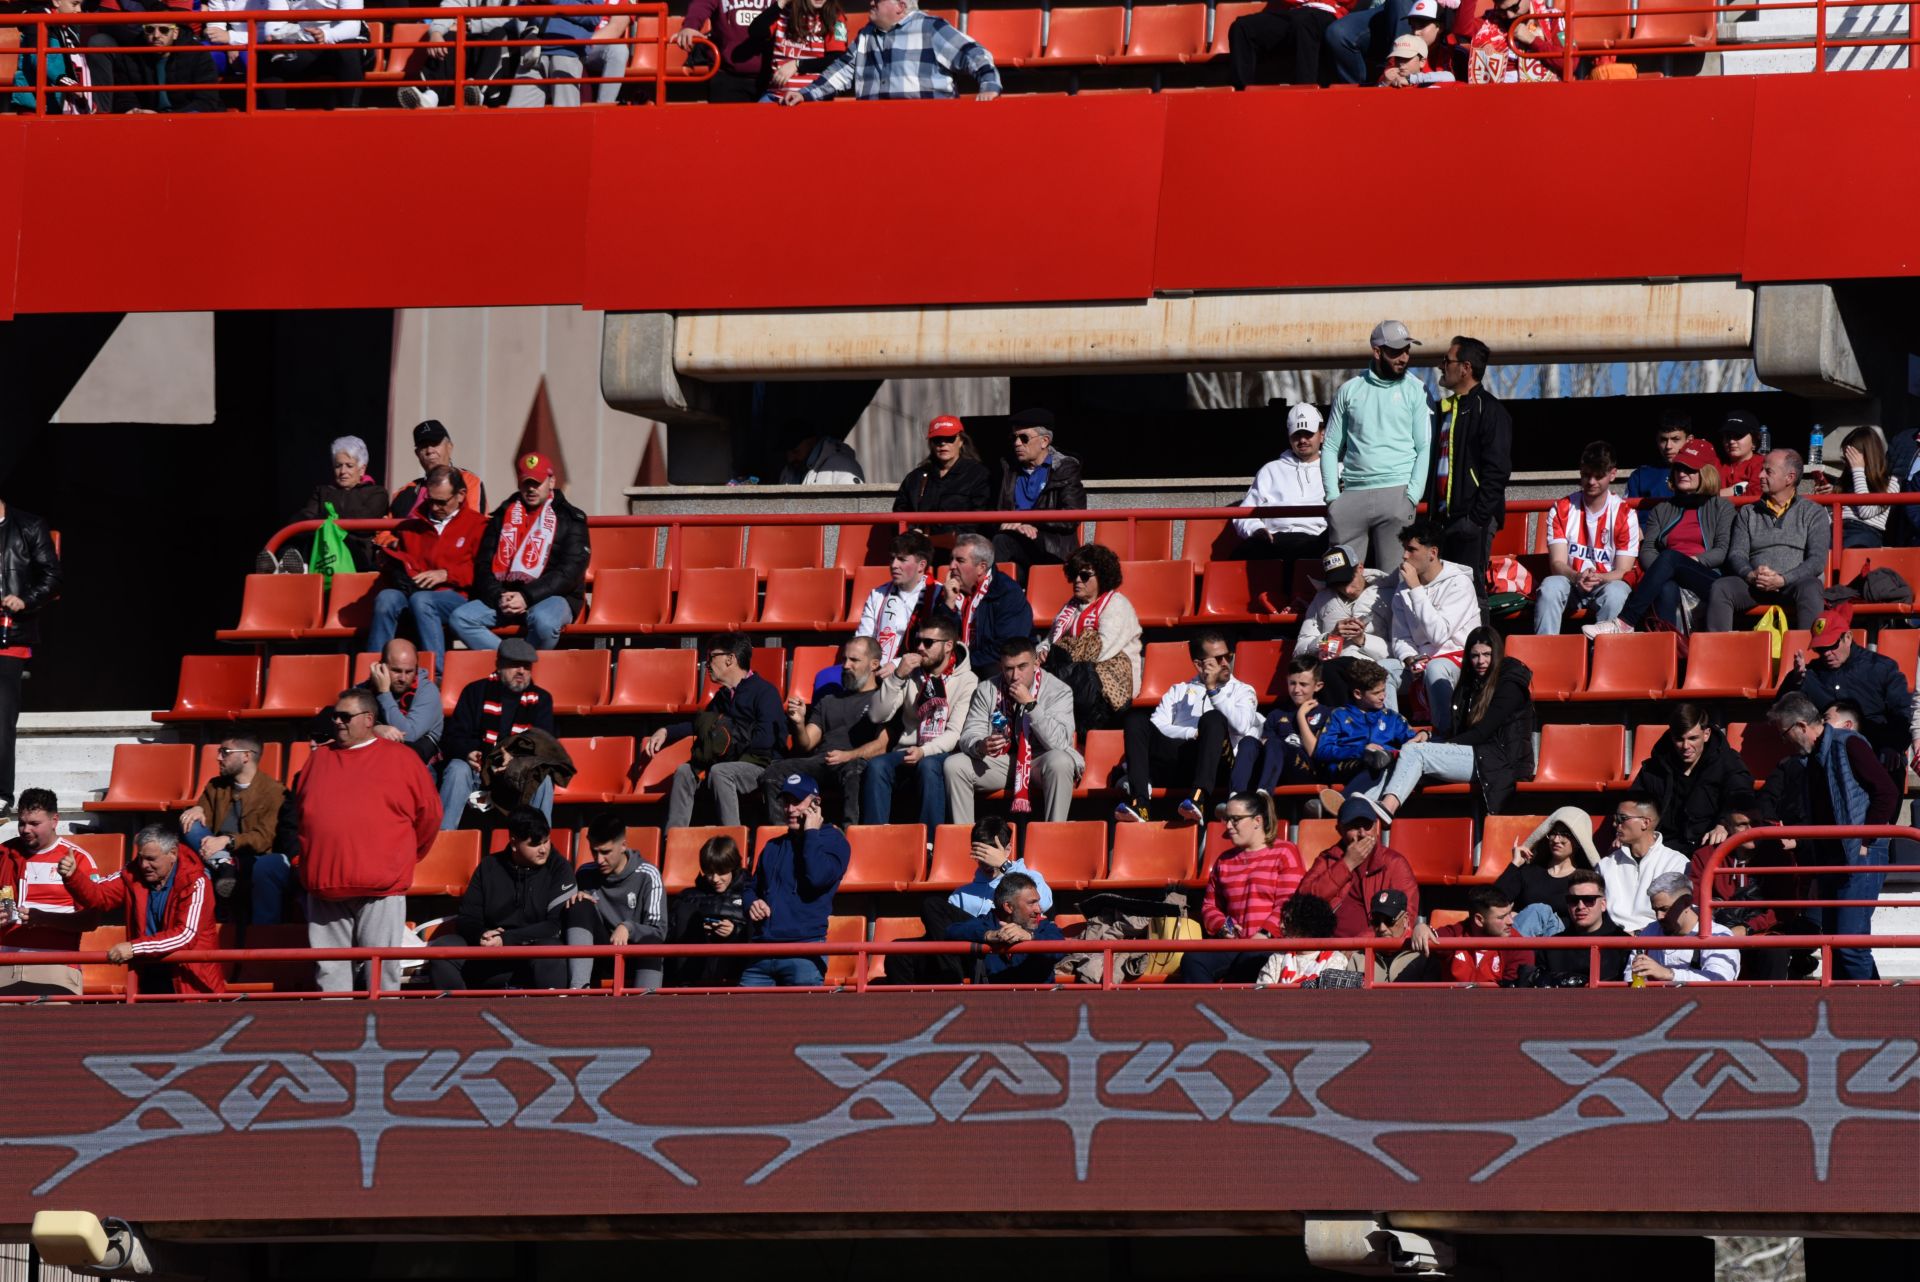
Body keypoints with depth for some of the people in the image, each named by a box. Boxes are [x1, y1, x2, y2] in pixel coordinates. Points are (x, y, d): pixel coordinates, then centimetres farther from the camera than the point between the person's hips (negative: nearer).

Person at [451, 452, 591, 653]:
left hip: (554, 596, -4)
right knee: (460, 618, -20)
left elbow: (569, 573, -9)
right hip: (505, 593, 4)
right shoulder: (504, 515, 14)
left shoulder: (570, 519, 2)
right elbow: (483, 565, 10)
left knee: (543, 620, -40)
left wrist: (527, 597, -18)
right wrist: (498, 597, -10)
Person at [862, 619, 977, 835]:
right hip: (907, 750, 3)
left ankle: (930, 842, -38)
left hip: (941, 753, -3)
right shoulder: (911, 674, 11)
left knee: (928, 766, -38)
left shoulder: (966, 681, -1)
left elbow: (955, 734, -9)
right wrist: (897, 677, -10)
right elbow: (876, 716, 1)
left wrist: (924, 751, -26)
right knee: (876, 766, -29)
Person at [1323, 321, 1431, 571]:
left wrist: (1411, 498, -8)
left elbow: (1425, 449, 3)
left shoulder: (1415, 391, 7)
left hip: (1395, 493, -2)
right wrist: (1332, 497, 2)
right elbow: (1331, 448, 14)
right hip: (1351, 495, 2)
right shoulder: (1350, 390, 12)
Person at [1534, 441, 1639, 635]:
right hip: (1570, 583, 1)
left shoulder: (1624, 514, -1)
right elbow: (1557, 563, -5)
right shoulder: (1562, 510, 3)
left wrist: (1599, 579, -27)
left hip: (1606, 584, -1)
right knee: (1550, 586, -33)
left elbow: (1623, 572, -5)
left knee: (1616, 592, -36)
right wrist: (1577, 577, -28)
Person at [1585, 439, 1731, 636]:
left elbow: (1724, 551, 5)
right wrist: (1658, 571, -8)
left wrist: (1694, 560, -12)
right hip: (1670, 579, 2)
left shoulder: (1721, 507, 19)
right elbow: (1646, 549, 15)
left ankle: (1624, 622, -44)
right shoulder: (1662, 509, 29)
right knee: (1667, 589, -38)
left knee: (1670, 557, -34)